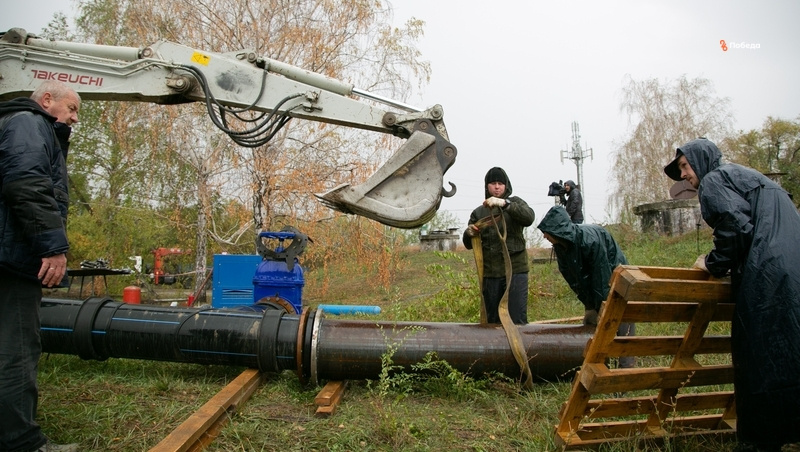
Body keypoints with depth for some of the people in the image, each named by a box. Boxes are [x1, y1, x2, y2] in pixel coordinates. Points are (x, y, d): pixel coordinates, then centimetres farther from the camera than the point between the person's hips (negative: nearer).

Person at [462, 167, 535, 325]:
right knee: (492, 320, 11)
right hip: (489, 274, 3)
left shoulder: (515, 202, 7)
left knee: (518, 320, -4)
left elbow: (529, 217, -15)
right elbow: (468, 244, 12)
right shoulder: (478, 212, 14)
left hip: (515, 270, -3)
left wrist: (504, 203, -28)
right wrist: (468, 234, -11)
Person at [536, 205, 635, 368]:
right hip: (593, 288, 7)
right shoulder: (560, 246, -11)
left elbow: (602, 277, -27)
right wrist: (590, 305, -3)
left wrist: (603, 310, -20)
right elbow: (573, 279, -3)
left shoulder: (590, 239, -33)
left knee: (623, 330, -6)